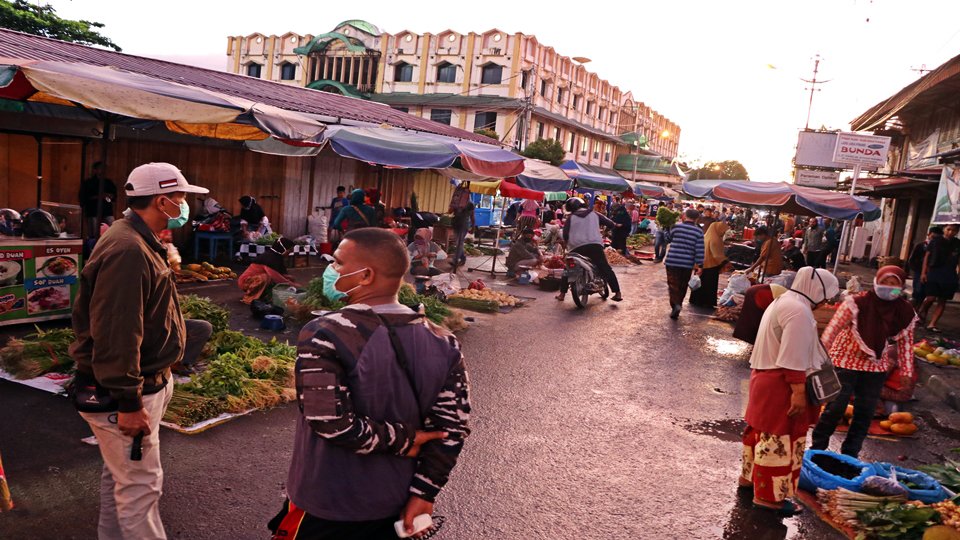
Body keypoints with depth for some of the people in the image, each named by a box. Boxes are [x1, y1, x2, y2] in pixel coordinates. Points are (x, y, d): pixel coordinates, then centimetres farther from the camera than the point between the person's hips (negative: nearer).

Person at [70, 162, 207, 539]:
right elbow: (115, 335, -29)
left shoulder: (139, 243, 10)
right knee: (140, 484, 1)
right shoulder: (129, 252, -26)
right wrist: (128, 403, -25)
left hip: (142, 381, 11)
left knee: (120, 473, 24)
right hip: (121, 394, -11)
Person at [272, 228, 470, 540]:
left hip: (326, 506, -4)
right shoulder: (442, 343, -6)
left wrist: (399, 440, -14)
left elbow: (330, 422, -27)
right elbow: (453, 426, -6)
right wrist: (423, 492, 0)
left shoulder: (325, 335, -21)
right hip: (395, 505, 4)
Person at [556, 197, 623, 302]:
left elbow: (565, 234, 2)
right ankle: (617, 293, 0)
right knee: (606, 269, 6)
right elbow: (609, 223, 12)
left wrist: (566, 242, 20)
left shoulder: (570, 218, 9)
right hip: (595, 245, 1)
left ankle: (562, 294, 12)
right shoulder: (594, 214, 14)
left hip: (577, 247, -1)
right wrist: (615, 225, 33)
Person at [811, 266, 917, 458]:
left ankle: (850, 454, 25)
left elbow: (905, 344, 6)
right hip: (846, 362, -4)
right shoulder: (856, 303, -19)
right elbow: (831, 330, -17)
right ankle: (817, 447, 17)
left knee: (865, 412, 10)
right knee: (836, 407, -1)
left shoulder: (906, 313, -5)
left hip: (877, 368, 5)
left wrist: (907, 371, 7)